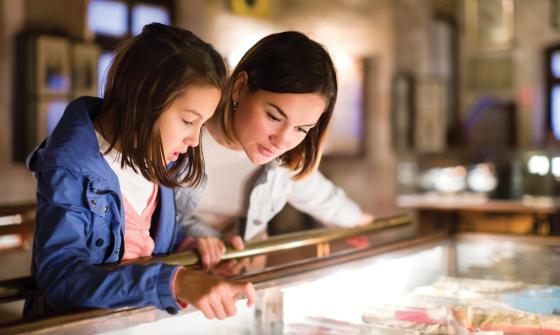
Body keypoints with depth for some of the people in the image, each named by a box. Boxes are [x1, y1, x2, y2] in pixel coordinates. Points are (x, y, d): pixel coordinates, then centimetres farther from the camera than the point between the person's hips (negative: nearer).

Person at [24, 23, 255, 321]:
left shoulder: (153, 155, 2)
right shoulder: (70, 170, -19)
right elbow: (59, 273, -28)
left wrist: (192, 244, -4)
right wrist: (175, 282, -38)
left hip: (147, 314, 6)